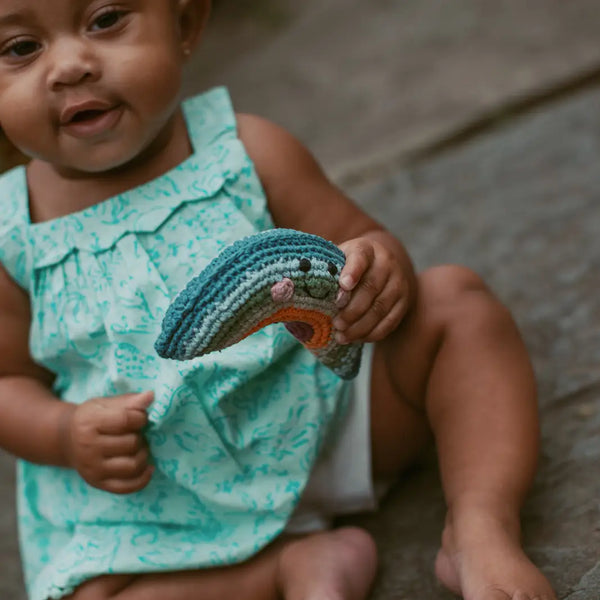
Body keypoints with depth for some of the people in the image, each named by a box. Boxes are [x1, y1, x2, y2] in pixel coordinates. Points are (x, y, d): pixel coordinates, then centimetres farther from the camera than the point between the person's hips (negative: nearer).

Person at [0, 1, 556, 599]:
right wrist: (65, 435, -18)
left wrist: (381, 268, -28)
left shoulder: (245, 151, -9)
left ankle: (481, 529, -18)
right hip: (148, 498, 0)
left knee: (454, 300, -13)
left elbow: (357, 240, -3)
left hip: (317, 416, 1)